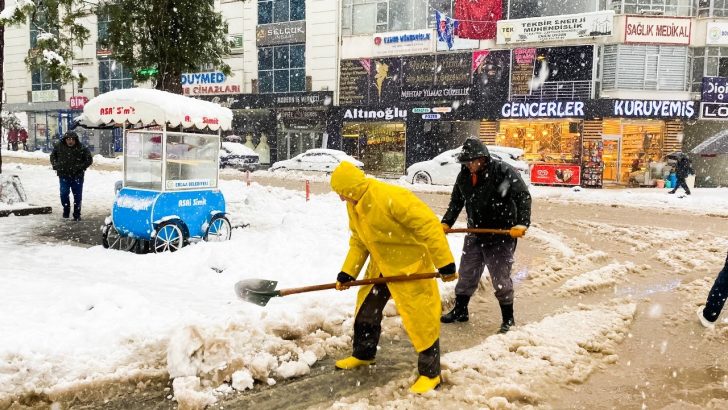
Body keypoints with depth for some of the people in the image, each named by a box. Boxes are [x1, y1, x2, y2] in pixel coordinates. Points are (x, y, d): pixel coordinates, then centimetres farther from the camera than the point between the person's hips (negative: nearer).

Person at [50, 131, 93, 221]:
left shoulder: (81, 148, -8)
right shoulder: (59, 146, -1)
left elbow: (89, 160, 1)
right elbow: (53, 156, 16)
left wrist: (81, 167, -10)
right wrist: (56, 165, 1)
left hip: (77, 176, -1)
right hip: (64, 175, 1)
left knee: (77, 195, 4)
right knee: (64, 194, -6)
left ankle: (77, 214, 16)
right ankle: (66, 210, 19)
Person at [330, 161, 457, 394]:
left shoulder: (391, 198, -31)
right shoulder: (353, 206, -2)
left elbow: (428, 225, -30)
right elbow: (358, 241, 8)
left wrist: (445, 263, -28)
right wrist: (347, 272, -1)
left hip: (409, 266, -9)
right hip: (380, 266, 9)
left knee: (420, 318, -4)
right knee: (366, 309, 18)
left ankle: (430, 373, 11)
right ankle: (363, 355, 40)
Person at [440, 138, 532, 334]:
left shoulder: (503, 171, -18)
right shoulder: (464, 175, 2)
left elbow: (523, 196, -21)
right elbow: (456, 201, 15)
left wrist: (522, 223, -33)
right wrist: (446, 223, 5)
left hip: (501, 235, -6)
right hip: (475, 233, 6)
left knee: (500, 278, 0)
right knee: (466, 274, 14)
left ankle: (508, 319, 17)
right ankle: (460, 310, 33)